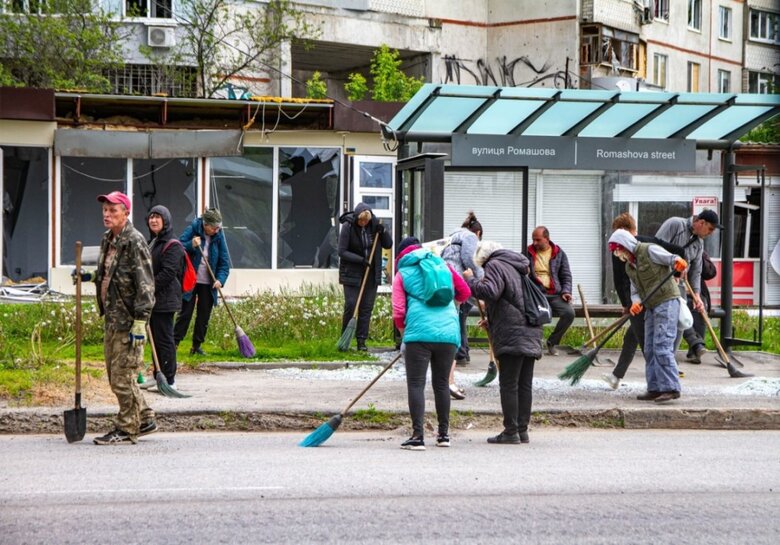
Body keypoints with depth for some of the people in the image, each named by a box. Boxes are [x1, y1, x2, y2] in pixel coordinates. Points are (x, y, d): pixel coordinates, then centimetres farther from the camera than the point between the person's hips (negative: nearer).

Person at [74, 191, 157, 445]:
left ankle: (127, 429, 6)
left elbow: (145, 285, -18)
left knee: (122, 376, -5)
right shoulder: (107, 241, 12)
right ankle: (145, 419, 26)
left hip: (128, 320, -9)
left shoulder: (134, 243, -15)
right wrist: (90, 277, 10)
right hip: (112, 318, 9)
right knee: (115, 375, 15)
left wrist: (139, 324, -22)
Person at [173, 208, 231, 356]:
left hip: (208, 284, 3)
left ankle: (197, 346, 15)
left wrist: (220, 279, -17)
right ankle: (174, 343, -1)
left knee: (204, 316, 6)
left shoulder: (219, 236, -2)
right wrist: (191, 245, -29)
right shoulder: (192, 230, -9)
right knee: (185, 313, -5)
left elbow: (224, 261, -2)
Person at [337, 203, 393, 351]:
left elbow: (388, 244, 6)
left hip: (371, 274, 3)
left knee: (367, 308, 1)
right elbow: (342, 251, -11)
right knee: (350, 305, -9)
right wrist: (360, 260, -21)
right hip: (352, 273, -3)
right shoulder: (347, 226, -10)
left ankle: (361, 341, 6)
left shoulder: (375, 224, 0)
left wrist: (383, 231, -13)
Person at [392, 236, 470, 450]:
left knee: (416, 384, 0)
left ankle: (418, 436, -8)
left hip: (419, 333, -3)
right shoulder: (442, 265, 17)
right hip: (449, 332, 3)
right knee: (441, 383, 15)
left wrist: (404, 335, 19)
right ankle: (443, 434, 21)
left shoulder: (402, 274, 9)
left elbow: (398, 314, 2)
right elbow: (464, 292, 21)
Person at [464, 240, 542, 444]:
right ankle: (523, 430, 11)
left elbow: (489, 291, -20)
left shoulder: (495, 265, -2)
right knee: (525, 384, 9)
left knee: (508, 384, -6)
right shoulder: (519, 268, 26)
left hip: (512, 335, -8)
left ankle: (511, 431, -7)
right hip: (531, 333, 8)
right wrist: (492, 322, 33)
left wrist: (471, 280, -4)